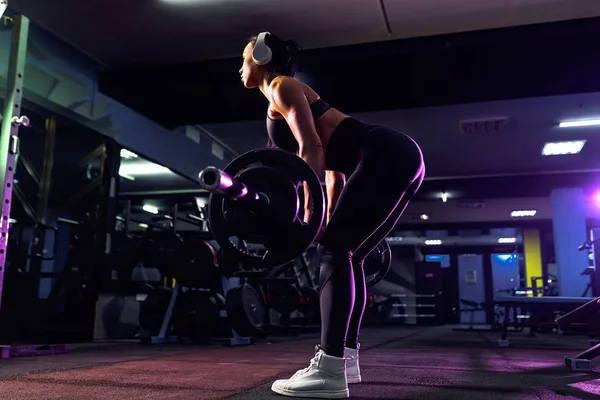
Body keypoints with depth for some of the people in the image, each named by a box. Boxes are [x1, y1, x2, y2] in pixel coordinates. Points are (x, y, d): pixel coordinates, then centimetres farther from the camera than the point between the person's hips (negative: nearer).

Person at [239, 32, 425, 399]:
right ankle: (346, 358, 16)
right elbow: (334, 167, 27)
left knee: (335, 248, -13)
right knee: (346, 252, 11)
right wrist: (331, 220, 26)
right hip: (397, 161, 10)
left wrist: (309, 209, -19)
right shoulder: (287, 95, 29)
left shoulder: (281, 86, 2)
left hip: (386, 158, -10)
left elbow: (311, 148, -14)